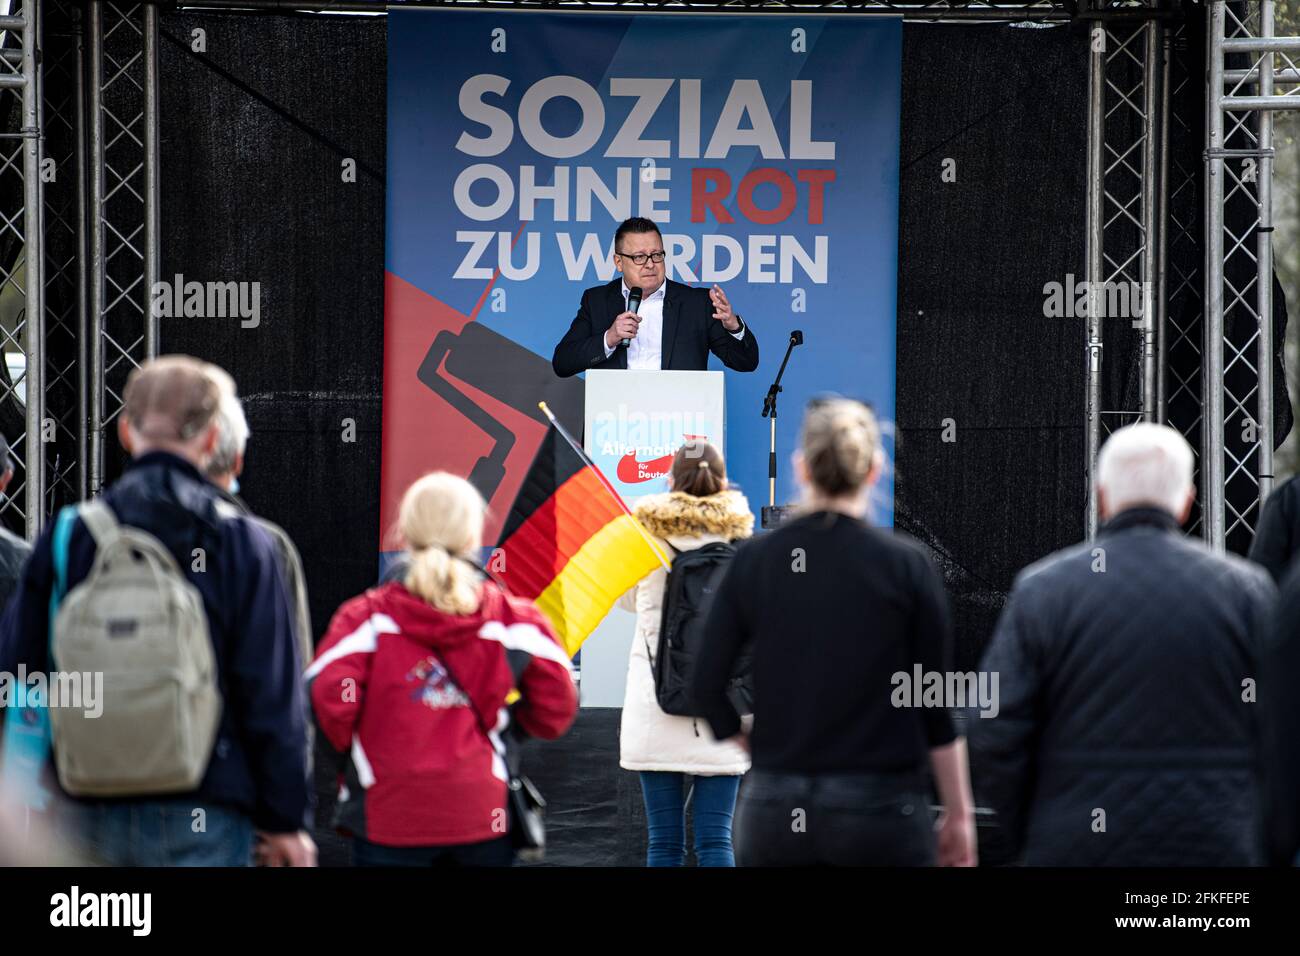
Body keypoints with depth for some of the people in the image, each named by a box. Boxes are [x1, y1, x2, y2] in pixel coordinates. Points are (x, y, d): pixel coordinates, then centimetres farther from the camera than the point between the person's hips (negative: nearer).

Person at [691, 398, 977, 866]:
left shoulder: (753, 560, 1)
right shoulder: (906, 565, -5)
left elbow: (707, 683, -1)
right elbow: (938, 704, -3)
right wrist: (959, 813, 5)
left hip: (775, 810, 3)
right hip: (879, 809, -2)